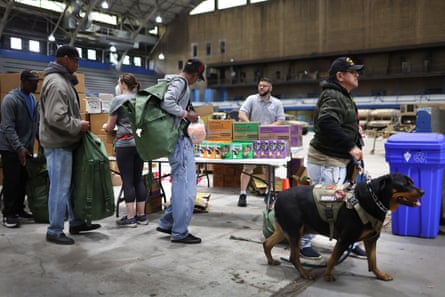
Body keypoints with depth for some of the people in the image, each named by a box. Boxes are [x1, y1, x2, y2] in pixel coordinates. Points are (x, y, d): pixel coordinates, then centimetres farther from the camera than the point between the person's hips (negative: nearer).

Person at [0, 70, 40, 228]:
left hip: (27, 148, 7)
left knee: (23, 181, 10)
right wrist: (19, 148, -25)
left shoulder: (33, 100, 9)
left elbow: (37, 124, 14)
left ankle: (19, 210, 22)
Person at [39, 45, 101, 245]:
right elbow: (55, 117, -27)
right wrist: (78, 125, -16)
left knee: (71, 184, 16)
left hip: (64, 142, 11)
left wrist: (78, 124, 10)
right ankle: (54, 231, 8)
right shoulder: (56, 83, -19)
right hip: (58, 144, -11)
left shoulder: (62, 80, 16)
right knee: (60, 187, -3)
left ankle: (76, 222, 27)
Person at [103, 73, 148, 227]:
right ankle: (141, 215, 16)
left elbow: (110, 126, 0)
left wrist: (105, 126, 21)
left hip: (125, 143, -6)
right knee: (138, 179, 11)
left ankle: (130, 218, 4)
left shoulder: (118, 99, -5)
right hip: (140, 142, 6)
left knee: (127, 181, 0)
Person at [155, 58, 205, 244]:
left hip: (180, 139, 10)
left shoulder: (177, 82, 18)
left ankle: (166, 223, 23)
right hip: (179, 139, -10)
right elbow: (167, 103, -26)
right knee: (185, 186, -5)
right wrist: (186, 114, -16)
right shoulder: (180, 82, -10)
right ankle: (179, 232, 3)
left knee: (181, 184, 17)